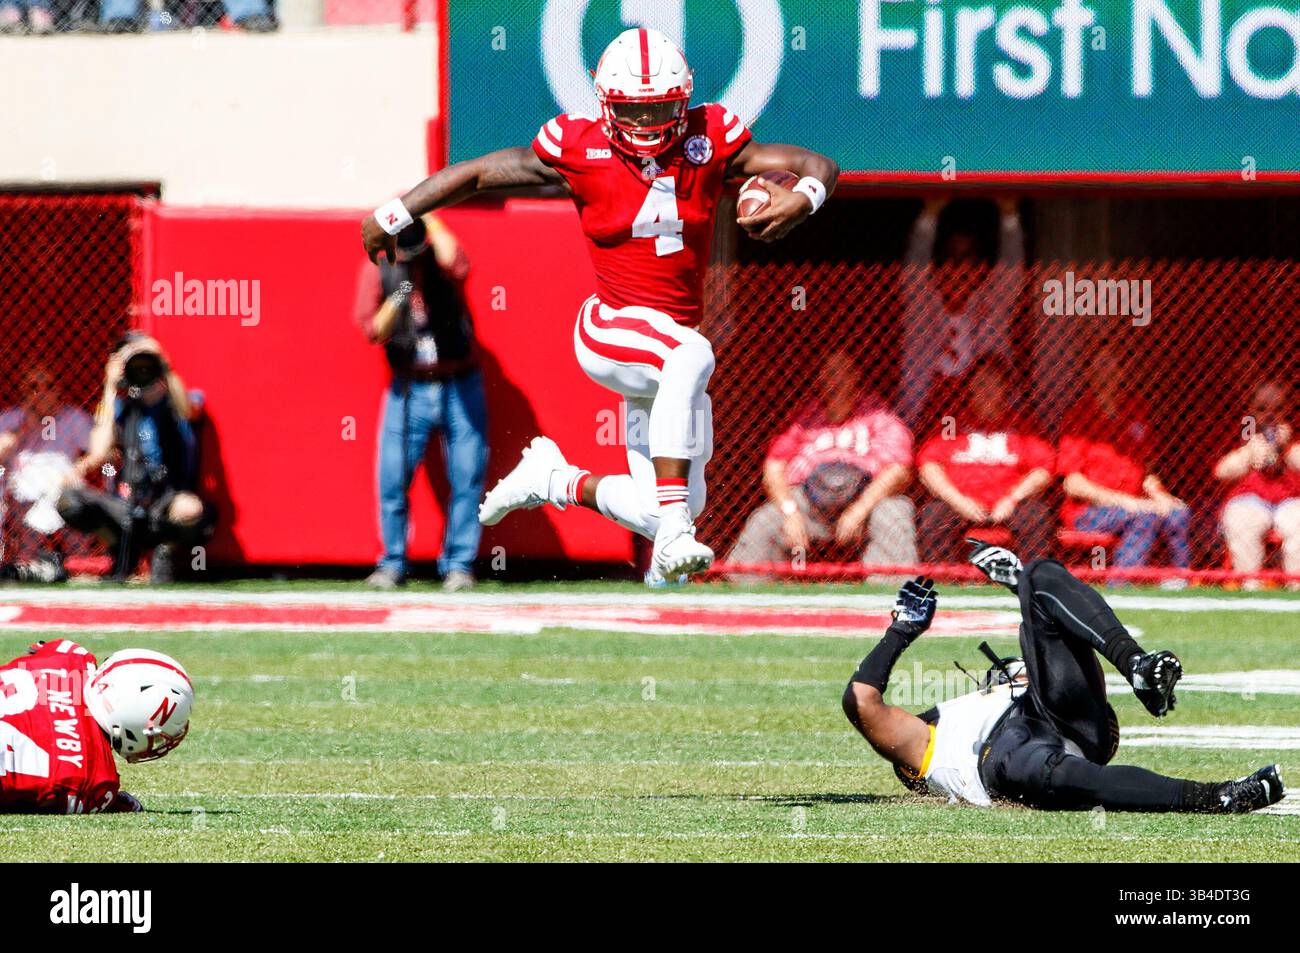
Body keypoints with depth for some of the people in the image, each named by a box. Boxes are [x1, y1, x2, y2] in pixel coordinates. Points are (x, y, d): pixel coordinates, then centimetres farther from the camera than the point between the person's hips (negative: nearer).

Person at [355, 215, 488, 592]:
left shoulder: (440, 258, -2)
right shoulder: (377, 268, 2)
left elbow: (455, 265, -28)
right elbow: (373, 331, -5)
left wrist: (428, 214, -18)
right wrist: (396, 301, -23)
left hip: (461, 387, -1)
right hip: (409, 390, 1)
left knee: (467, 477, -2)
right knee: (392, 479, -3)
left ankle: (458, 563, 8)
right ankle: (392, 564, 11)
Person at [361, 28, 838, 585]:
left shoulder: (708, 140, -5)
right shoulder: (580, 151, -9)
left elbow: (820, 167, -5)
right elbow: (478, 174, 2)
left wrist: (801, 199, -29)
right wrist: (392, 216, 6)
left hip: (671, 345, 5)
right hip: (611, 329, -5)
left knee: (672, 512, 3)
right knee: (692, 355, -39)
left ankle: (554, 481, 32)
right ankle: (673, 538, -41)